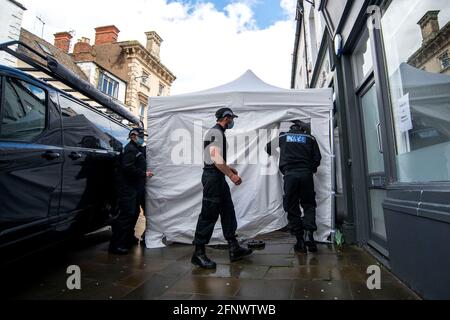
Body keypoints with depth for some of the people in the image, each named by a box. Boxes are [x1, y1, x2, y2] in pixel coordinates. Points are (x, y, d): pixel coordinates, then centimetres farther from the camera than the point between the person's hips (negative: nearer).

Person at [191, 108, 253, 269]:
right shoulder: (216, 132, -11)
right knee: (209, 214, -6)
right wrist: (232, 175, -19)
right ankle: (198, 253, 5)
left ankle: (234, 248, 18)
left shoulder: (217, 132, 21)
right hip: (212, 177, -11)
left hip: (217, 177, 11)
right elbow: (216, 159, -22)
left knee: (228, 212, 10)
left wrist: (228, 168, 21)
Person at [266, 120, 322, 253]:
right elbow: (317, 159, 7)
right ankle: (308, 233, -7)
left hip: (290, 174, 0)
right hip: (306, 174, 1)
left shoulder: (283, 136, 15)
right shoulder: (310, 138, 14)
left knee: (292, 208, 6)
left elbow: (268, 148, 26)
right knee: (309, 205, 13)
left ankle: (300, 242, 7)